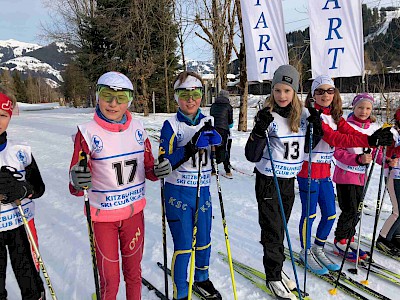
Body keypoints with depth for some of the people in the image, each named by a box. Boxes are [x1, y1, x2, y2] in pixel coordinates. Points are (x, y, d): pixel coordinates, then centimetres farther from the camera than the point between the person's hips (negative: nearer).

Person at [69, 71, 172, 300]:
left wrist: (159, 171, -14)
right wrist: (77, 182, -35)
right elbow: (76, 186, -12)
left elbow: (148, 167, 8)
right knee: (110, 279, 7)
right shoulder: (88, 132, -13)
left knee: (133, 271, 19)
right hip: (103, 215, -3)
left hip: (134, 212, 4)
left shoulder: (138, 128, 0)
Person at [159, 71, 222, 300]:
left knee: (204, 241, 18)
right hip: (178, 193, -4)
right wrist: (190, 147, -26)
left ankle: (202, 279, 43)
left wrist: (216, 140, -13)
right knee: (183, 247, 1)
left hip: (202, 191, 5)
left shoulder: (208, 123, 5)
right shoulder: (171, 125, -8)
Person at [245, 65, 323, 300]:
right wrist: (260, 130, -32)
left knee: (280, 228, 18)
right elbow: (252, 156, -18)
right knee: (272, 230, 3)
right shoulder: (267, 116, -14)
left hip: (289, 180, 5)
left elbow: (308, 148, 12)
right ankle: (274, 278, 21)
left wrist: (317, 127, -4)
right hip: (268, 181, -5)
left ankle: (277, 270, 36)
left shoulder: (303, 115, 1)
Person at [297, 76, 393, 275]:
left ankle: (318, 249, 33)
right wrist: (369, 141, -32)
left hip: (324, 171, 8)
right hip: (308, 170, -8)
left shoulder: (334, 116, 10)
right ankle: (306, 252, 23)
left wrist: (375, 139, -22)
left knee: (330, 214, 13)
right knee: (309, 214, 4)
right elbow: (334, 139, -25)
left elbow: (351, 132, -4)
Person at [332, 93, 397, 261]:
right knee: (350, 211, -4)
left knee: (356, 211, 14)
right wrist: (358, 159, -29)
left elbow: (376, 151, 9)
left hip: (360, 175, 6)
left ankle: (349, 240, 31)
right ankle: (339, 243, 13)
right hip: (345, 174, -6)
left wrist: (387, 161, -9)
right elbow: (338, 152, -17)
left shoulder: (373, 128, 6)